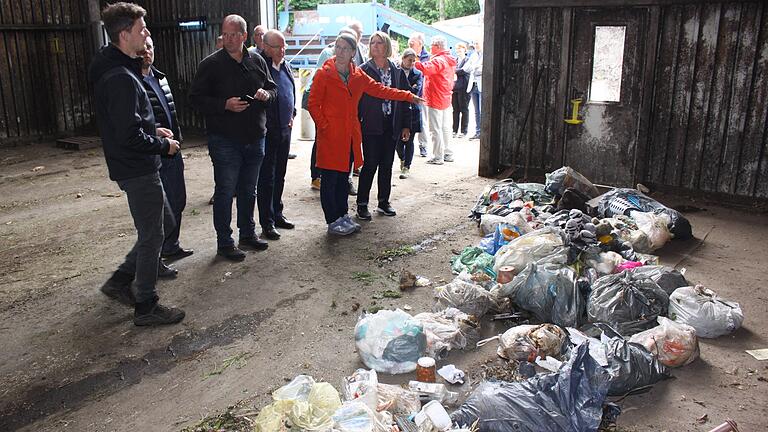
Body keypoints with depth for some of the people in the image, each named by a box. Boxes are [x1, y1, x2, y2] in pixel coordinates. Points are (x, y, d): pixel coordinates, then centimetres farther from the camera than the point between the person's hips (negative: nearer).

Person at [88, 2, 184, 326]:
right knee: (151, 236, 2)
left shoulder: (114, 69, 11)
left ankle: (120, 281, 28)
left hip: (135, 167, 10)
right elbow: (130, 136, -26)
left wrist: (153, 130, 11)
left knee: (163, 224, 21)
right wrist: (163, 146, -12)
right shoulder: (122, 78, -22)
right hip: (138, 169, -10)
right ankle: (146, 308, 16)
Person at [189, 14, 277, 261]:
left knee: (249, 190, 17)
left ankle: (248, 234, 32)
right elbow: (196, 98, -7)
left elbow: (272, 88, 18)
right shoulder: (211, 64, -7)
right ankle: (224, 243, 12)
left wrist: (267, 94, -6)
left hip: (255, 139, 5)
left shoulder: (257, 62, 7)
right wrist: (225, 105, -21)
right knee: (225, 192, 0)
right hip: (225, 141, -5)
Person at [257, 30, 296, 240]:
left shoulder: (285, 66, 9)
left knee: (279, 175, 17)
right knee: (266, 177, 0)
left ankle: (277, 213, 30)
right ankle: (267, 222, 8)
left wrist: (292, 114, 12)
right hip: (267, 131, -7)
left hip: (284, 129, 7)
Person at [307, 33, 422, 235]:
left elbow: (380, 90, 12)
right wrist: (324, 126, -12)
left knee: (343, 177, 15)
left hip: (350, 136, 6)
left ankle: (343, 215, 27)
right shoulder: (323, 74, -6)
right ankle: (332, 222, 8)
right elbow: (313, 104, -5)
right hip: (331, 136, -5)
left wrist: (409, 96, 7)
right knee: (330, 179, -1)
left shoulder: (358, 75, 9)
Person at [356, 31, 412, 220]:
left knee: (387, 164, 10)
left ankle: (384, 202, 22)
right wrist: (356, 123, -12)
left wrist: (406, 125, 6)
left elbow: (405, 98, 10)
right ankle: (362, 204, 6)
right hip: (371, 126, -4)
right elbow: (355, 97, -5)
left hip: (391, 126, 4)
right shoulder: (363, 71, -2)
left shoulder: (397, 72, 9)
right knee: (370, 164, -4)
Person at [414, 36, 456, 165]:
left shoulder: (438, 60, -17)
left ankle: (437, 157, 0)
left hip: (435, 100, -10)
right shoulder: (450, 60, 14)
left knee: (436, 129, -4)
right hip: (446, 99, 10)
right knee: (445, 128, 16)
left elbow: (426, 68, -36)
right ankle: (448, 154, 23)